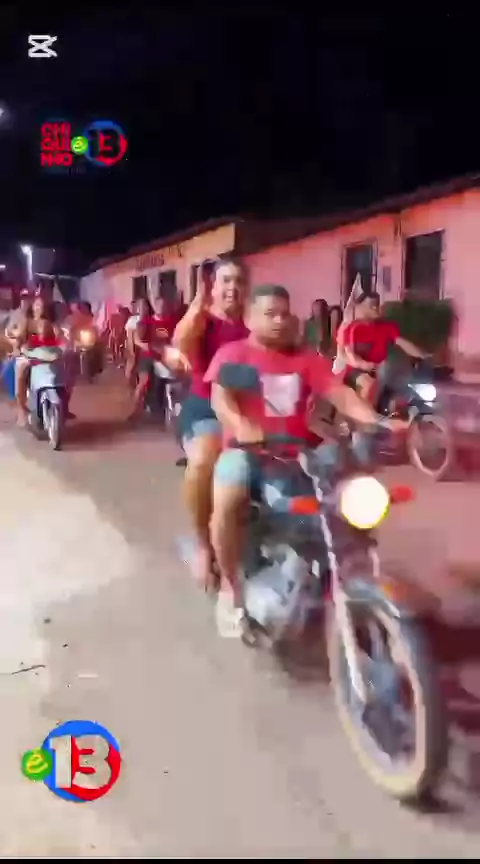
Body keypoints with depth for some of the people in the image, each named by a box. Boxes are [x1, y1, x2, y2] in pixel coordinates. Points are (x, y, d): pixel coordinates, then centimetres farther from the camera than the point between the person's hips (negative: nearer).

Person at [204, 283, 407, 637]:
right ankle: (231, 586, -7)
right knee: (227, 502, -33)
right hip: (247, 449, -3)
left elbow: (341, 394, 1)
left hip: (296, 452, 4)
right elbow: (219, 397, -13)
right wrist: (239, 424, -37)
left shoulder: (306, 358, 13)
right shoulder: (232, 354, 4)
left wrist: (379, 422, -17)